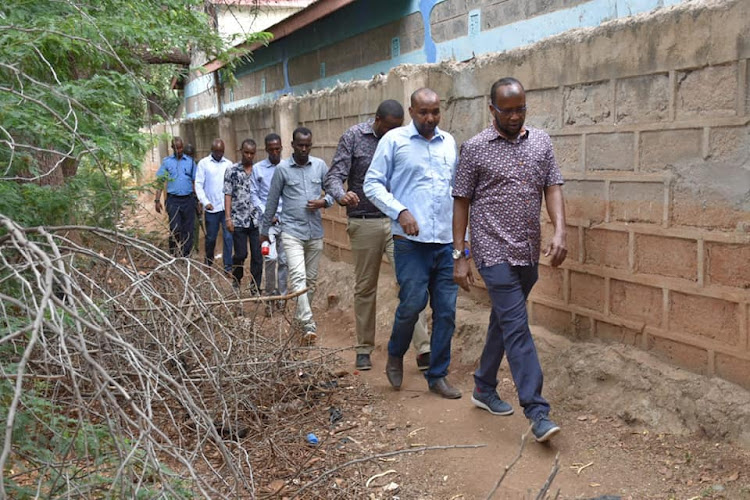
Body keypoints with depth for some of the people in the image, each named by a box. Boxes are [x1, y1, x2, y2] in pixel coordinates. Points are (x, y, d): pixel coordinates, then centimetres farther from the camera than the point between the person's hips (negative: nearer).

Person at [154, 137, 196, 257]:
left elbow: (195, 181, 8)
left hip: (188, 199, 1)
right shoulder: (166, 161, 5)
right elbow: (160, 182, 5)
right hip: (173, 200, -1)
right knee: (175, 230, -4)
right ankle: (174, 256, 10)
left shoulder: (190, 161, 7)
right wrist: (157, 200, -3)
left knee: (188, 230, 5)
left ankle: (185, 256, 14)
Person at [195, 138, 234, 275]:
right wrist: (205, 202, -10)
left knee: (228, 237, -3)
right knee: (211, 237, 10)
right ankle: (208, 263, 30)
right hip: (211, 208, -1)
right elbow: (198, 184, 0)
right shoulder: (203, 163, 3)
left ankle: (228, 267, 3)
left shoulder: (228, 164, 8)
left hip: (227, 207, 1)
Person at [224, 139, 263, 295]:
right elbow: (228, 195, 0)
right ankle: (236, 281, 28)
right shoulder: (232, 171, 1)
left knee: (257, 255, 2)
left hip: (257, 220, 2)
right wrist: (228, 218, -7)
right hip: (239, 220, -2)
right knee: (240, 254, 2)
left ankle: (255, 287, 13)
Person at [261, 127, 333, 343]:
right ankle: (308, 324, -21)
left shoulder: (320, 165, 4)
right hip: (292, 232, -3)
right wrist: (265, 230, 11)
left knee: (311, 279, 11)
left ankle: (301, 315, 29)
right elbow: (272, 201, 5)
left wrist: (324, 201, -11)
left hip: (315, 232, 4)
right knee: (298, 276, -17)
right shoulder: (282, 169, -2)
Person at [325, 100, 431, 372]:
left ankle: (424, 350, -9)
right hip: (365, 223, -1)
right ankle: (364, 349, 22)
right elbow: (334, 176, -8)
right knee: (365, 288, 9)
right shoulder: (354, 137, -2)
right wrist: (341, 195, -30)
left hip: (398, 221, 1)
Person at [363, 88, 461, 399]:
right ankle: (395, 356, 22)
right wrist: (400, 211, -15)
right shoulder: (394, 140, 1)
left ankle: (438, 375, 19)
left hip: (446, 242, 5)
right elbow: (372, 184, -1)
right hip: (411, 241, -4)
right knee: (413, 303, -8)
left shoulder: (449, 142, 14)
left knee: (446, 309, 5)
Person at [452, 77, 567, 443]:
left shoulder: (541, 142, 9)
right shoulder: (475, 148, -3)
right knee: (517, 327, -9)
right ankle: (537, 411, -7)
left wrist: (560, 232, -11)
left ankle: (484, 388, 32)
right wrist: (459, 256, -5)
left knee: (504, 322, 16)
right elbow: (461, 202, -1)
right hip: (494, 251, -5)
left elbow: (553, 188, 6)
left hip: (528, 253, 5)